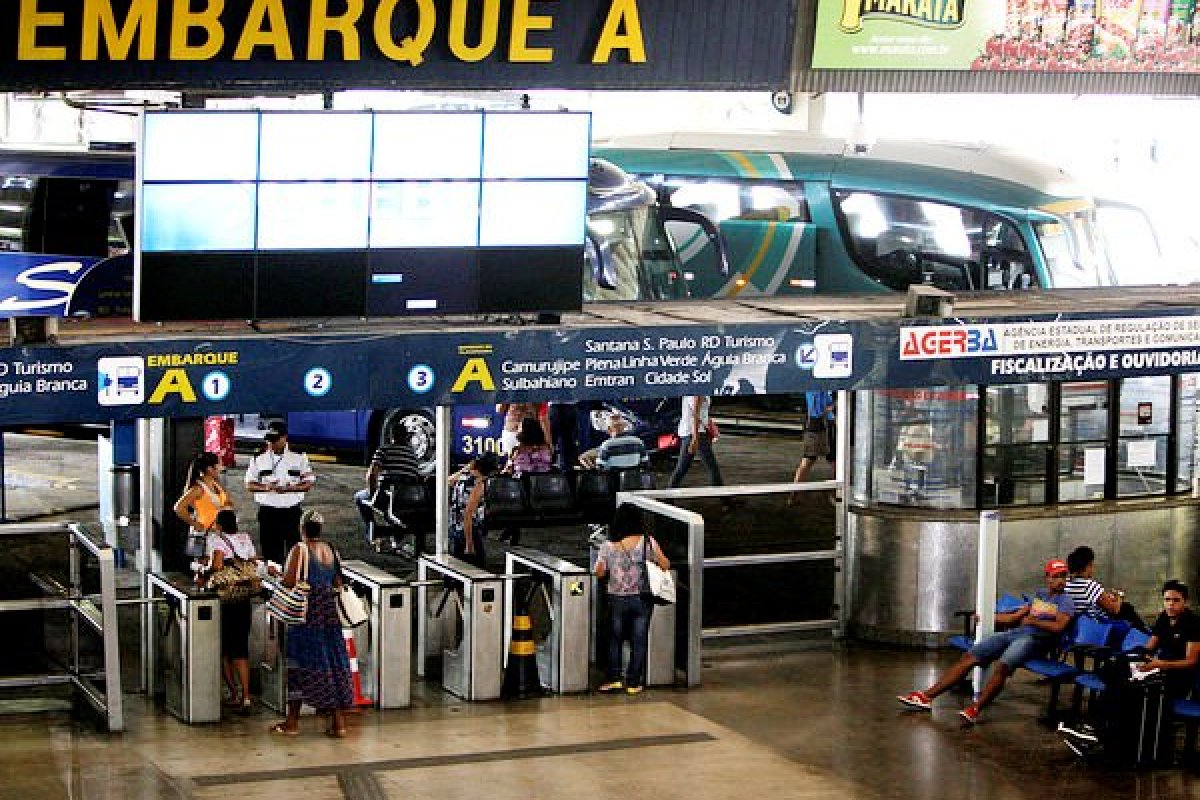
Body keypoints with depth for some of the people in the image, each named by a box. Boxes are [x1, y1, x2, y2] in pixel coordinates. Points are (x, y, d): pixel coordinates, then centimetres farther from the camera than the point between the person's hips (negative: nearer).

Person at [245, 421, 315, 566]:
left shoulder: (299, 458, 4)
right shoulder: (258, 459, 6)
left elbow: (309, 482, 2)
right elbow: (249, 485, 6)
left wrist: (291, 488, -16)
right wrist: (266, 487, -15)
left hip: (292, 511, 0)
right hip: (268, 512, 0)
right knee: (271, 552, 0)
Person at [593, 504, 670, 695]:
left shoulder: (608, 546, -9)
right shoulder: (647, 542, -9)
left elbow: (599, 573, -1)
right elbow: (665, 565, -4)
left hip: (617, 600, 0)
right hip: (641, 599, 0)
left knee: (615, 639, 17)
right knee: (639, 641, 9)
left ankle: (614, 678, 12)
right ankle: (633, 682, 12)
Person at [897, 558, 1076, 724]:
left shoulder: (1065, 602, 2)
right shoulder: (1039, 594, 24)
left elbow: (1059, 627, -15)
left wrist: (1034, 621, -8)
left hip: (1035, 639, -7)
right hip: (1014, 633, 7)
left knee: (1002, 666, -36)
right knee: (969, 657, -8)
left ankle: (975, 709, -41)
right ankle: (927, 696, -12)